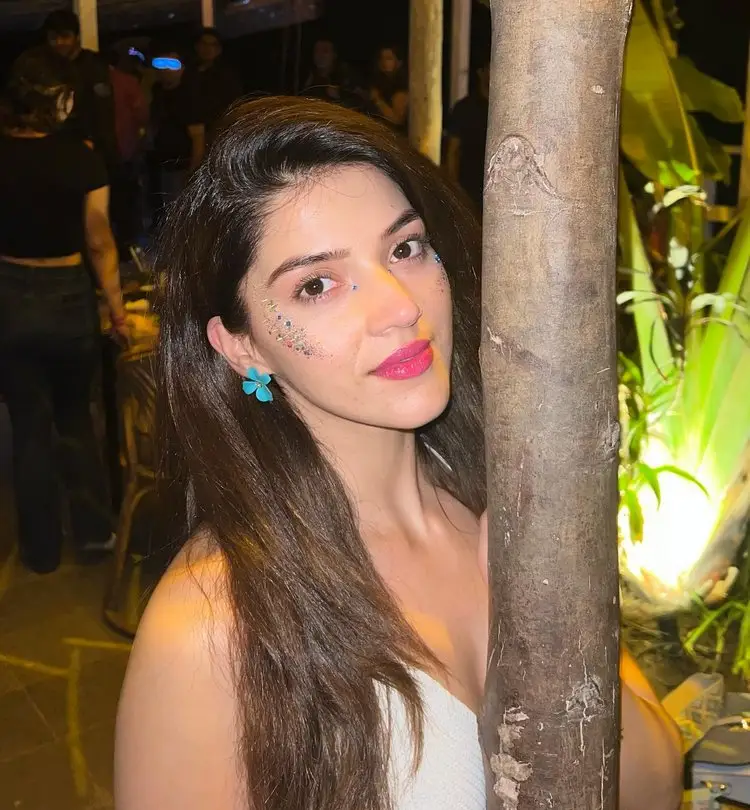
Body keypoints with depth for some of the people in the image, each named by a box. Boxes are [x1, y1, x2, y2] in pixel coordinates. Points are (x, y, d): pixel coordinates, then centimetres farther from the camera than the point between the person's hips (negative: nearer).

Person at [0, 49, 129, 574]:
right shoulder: (82, 159, -12)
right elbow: (99, 242, -9)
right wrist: (118, 310, 1)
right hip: (69, 298, -1)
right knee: (75, 416, 22)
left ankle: (43, 550, 25)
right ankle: (94, 529, 26)